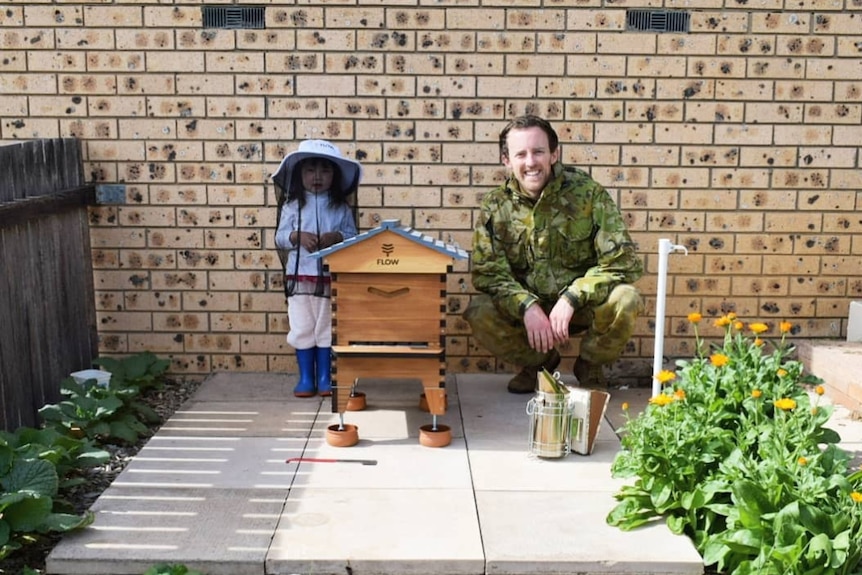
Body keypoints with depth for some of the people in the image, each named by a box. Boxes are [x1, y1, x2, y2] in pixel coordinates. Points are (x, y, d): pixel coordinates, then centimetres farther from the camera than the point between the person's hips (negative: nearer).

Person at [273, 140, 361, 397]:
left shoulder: (341, 207, 3)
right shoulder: (292, 205, 2)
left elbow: (353, 237, 2)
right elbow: (279, 238, 2)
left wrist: (337, 237, -17)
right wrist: (297, 236, -17)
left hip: (331, 276, 0)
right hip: (300, 275, 0)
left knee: (327, 327, 8)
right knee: (302, 328, 7)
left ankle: (325, 377, 19)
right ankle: (305, 378, 17)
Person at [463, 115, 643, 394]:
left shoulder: (587, 192, -13)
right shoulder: (495, 206, -7)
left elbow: (622, 261, -16)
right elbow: (486, 272, -12)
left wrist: (572, 298, -28)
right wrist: (527, 306, -29)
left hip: (581, 306, -1)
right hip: (525, 307, 1)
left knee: (625, 301, -31)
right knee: (479, 314, -26)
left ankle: (590, 366, 3)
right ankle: (539, 362, 6)